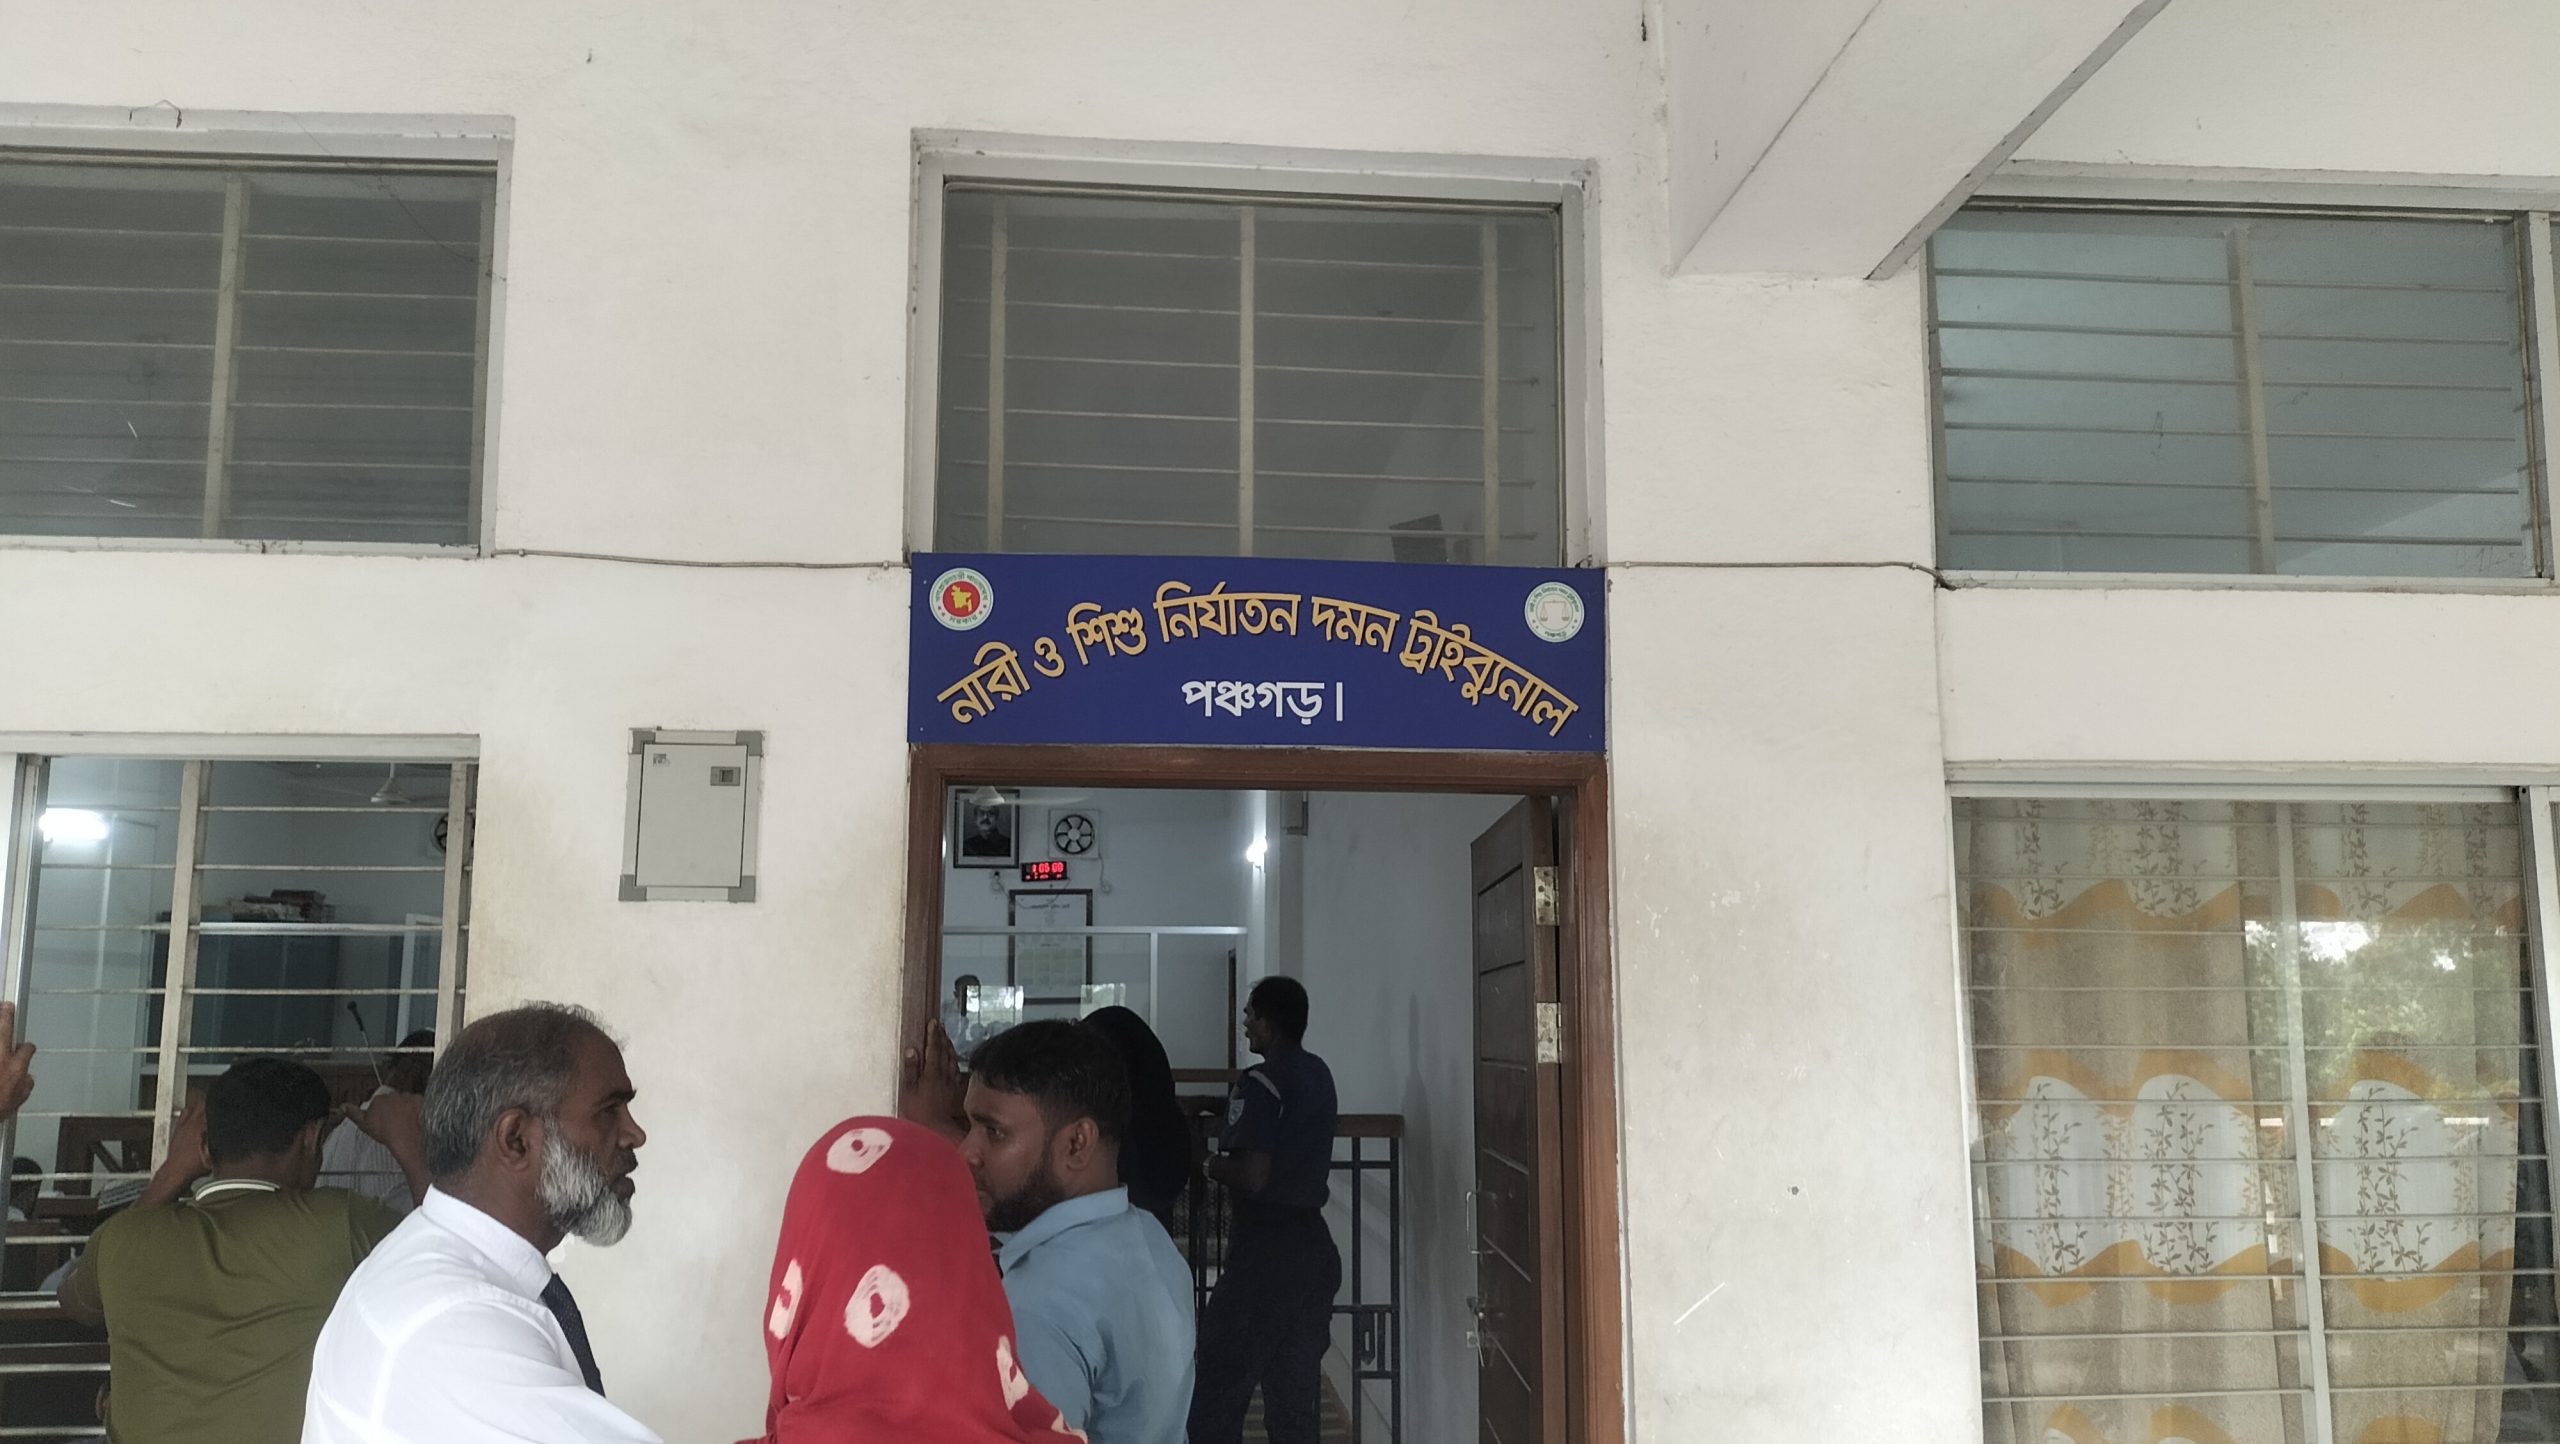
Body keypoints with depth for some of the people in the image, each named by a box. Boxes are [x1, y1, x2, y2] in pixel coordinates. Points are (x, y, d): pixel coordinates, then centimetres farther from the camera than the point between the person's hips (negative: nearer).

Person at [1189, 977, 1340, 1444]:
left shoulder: (1261, 1084, -14)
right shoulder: (1319, 1075, 10)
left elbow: (1252, 1176, -21)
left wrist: (1210, 1165, -3)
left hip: (1267, 1247, -8)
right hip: (1313, 1242, 8)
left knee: (1221, 1382, -1)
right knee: (1296, 1385, 12)